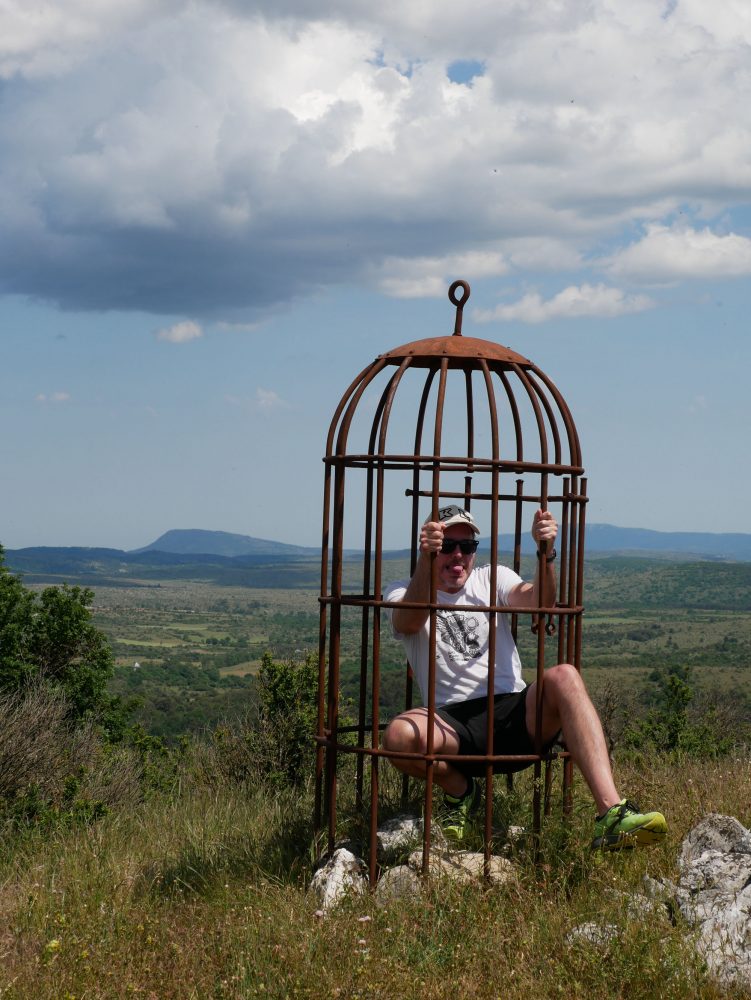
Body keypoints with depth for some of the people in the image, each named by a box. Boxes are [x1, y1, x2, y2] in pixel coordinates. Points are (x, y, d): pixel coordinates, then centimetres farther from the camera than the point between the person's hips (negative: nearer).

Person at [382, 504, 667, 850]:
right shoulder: (403, 593, 9)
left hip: (513, 710, 2)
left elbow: (537, 601, -5)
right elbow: (410, 620, -18)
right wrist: (425, 561, -36)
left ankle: (610, 813, -43)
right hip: (454, 724, -2)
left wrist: (546, 553, -26)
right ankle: (460, 791, 0)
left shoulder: (492, 579, 17)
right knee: (398, 736, -36)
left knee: (563, 676, -31)